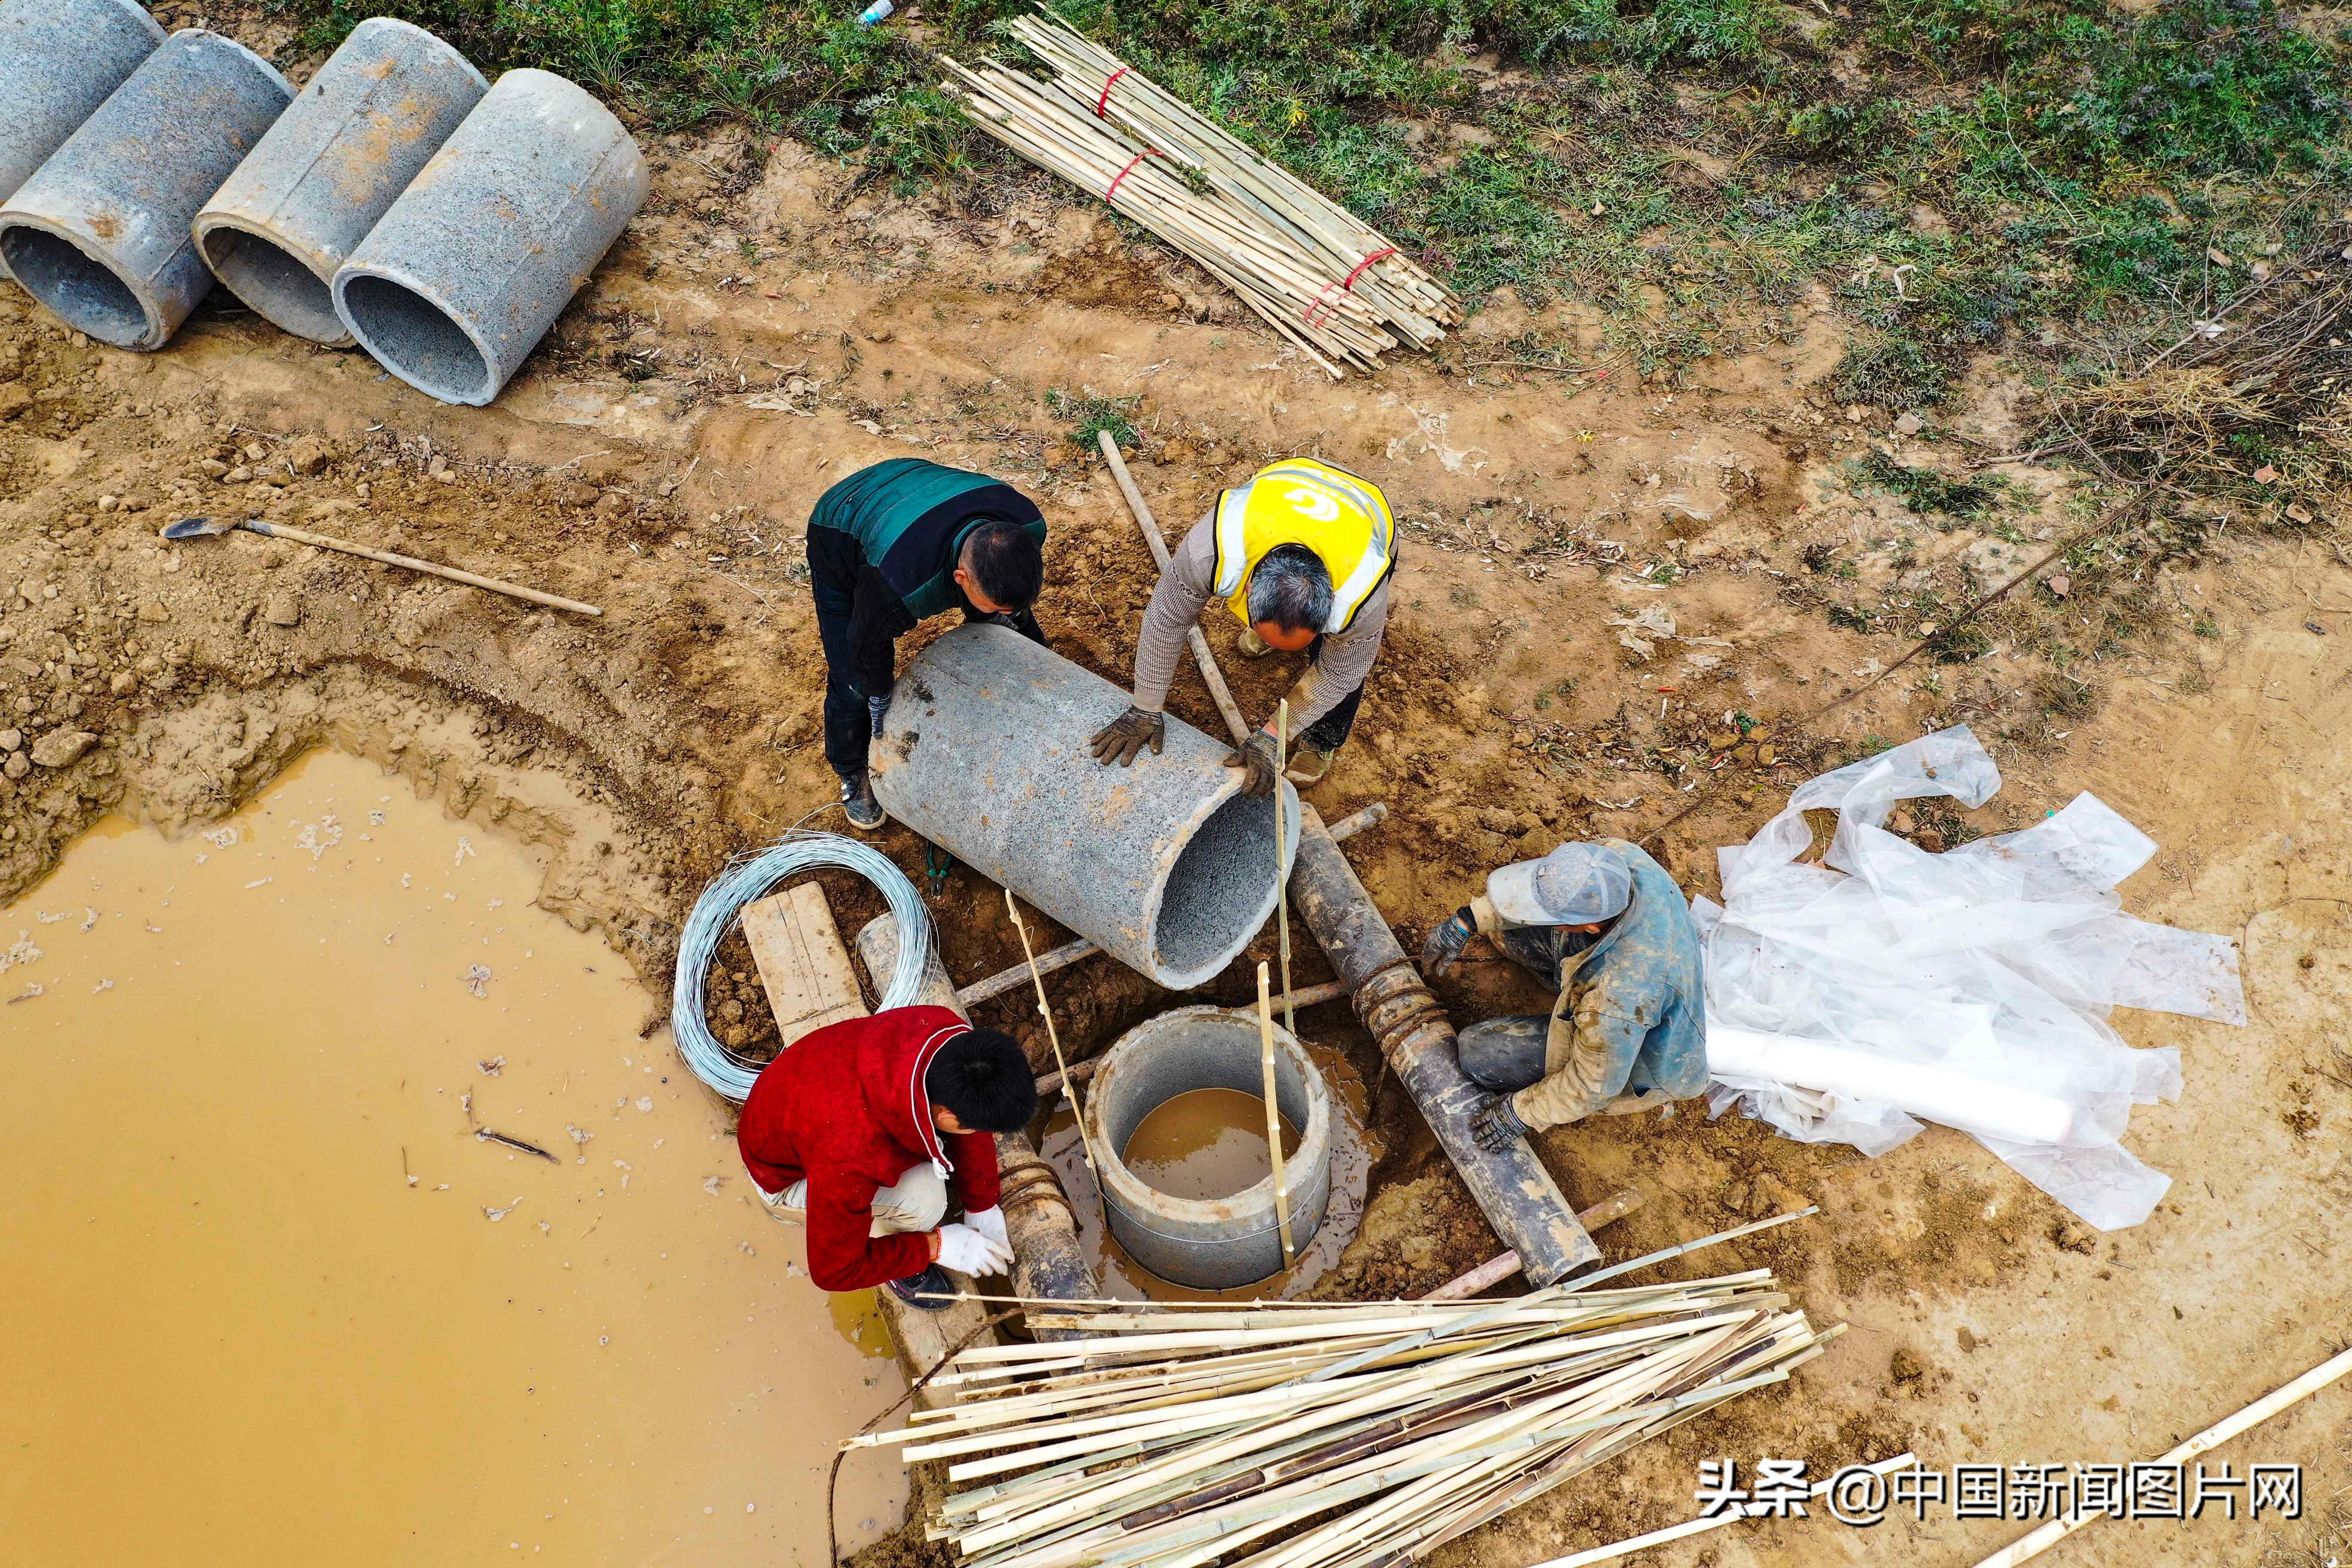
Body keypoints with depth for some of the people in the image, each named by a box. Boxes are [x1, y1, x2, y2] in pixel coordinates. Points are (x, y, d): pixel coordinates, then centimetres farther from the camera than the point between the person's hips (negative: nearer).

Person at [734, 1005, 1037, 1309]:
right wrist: (936, 1246, -20)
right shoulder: (850, 1162, -44)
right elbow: (833, 1271, -26)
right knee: (922, 1197, -29)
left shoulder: (949, 1032, -30)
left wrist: (981, 1206, -3)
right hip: (788, 1176, -6)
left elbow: (969, 1121, -7)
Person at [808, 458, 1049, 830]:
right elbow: (870, 642, -25)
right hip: (841, 544, -5)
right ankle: (853, 773, 28)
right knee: (854, 683, -3)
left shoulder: (1027, 527, -34)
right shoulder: (901, 586, -49)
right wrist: (882, 705, -9)